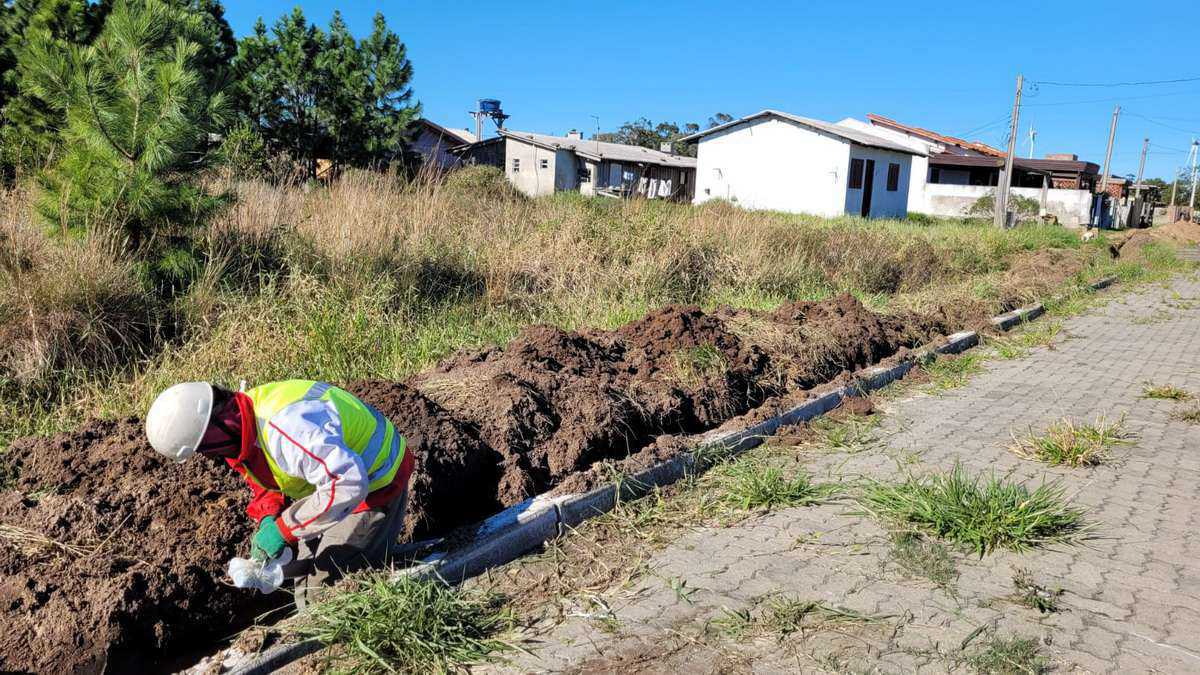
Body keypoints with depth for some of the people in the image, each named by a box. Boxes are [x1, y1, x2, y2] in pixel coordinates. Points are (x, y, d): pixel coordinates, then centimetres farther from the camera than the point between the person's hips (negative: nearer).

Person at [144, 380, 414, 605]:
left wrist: (283, 530, -33)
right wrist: (268, 519, -11)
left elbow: (348, 484, -43)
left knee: (327, 588, -8)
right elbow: (266, 478, 11)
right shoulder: (243, 423, -5)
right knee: (302, 571, 18)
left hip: (374, 484, -10)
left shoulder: (284, 427, -39)